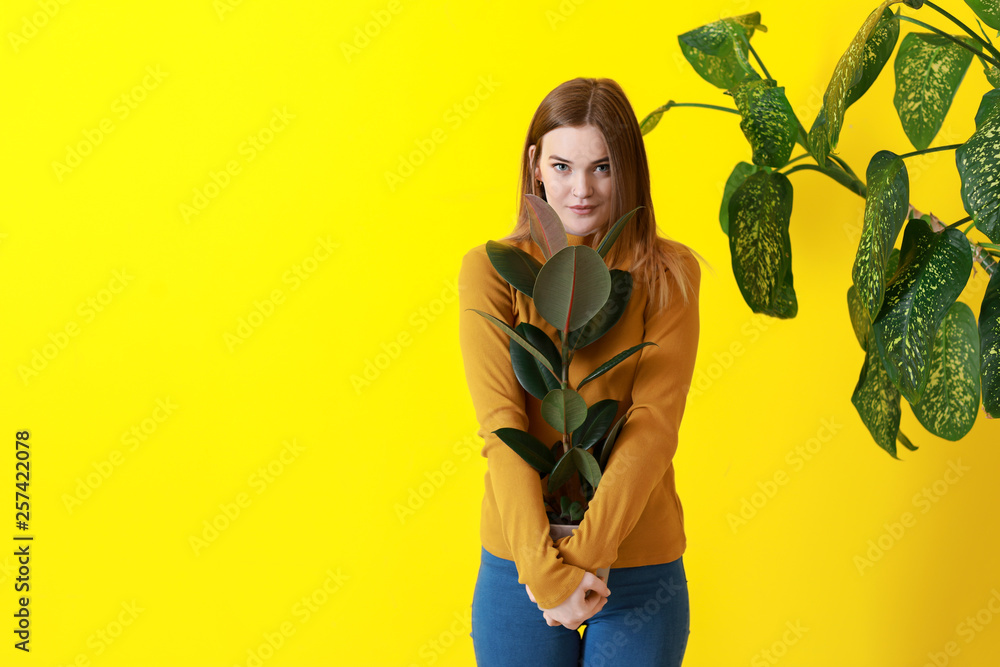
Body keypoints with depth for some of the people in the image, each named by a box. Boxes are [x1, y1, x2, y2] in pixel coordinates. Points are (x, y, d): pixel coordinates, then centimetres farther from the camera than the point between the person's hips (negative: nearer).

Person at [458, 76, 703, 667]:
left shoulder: (667, 273, -2)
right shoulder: (493, 270, -4)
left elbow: (654, 424, -10)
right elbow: (501, 428, -10)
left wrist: (585, 550, -19)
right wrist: (546, 569, -17)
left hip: (641, 565, 0)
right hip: (520, 563, 0)